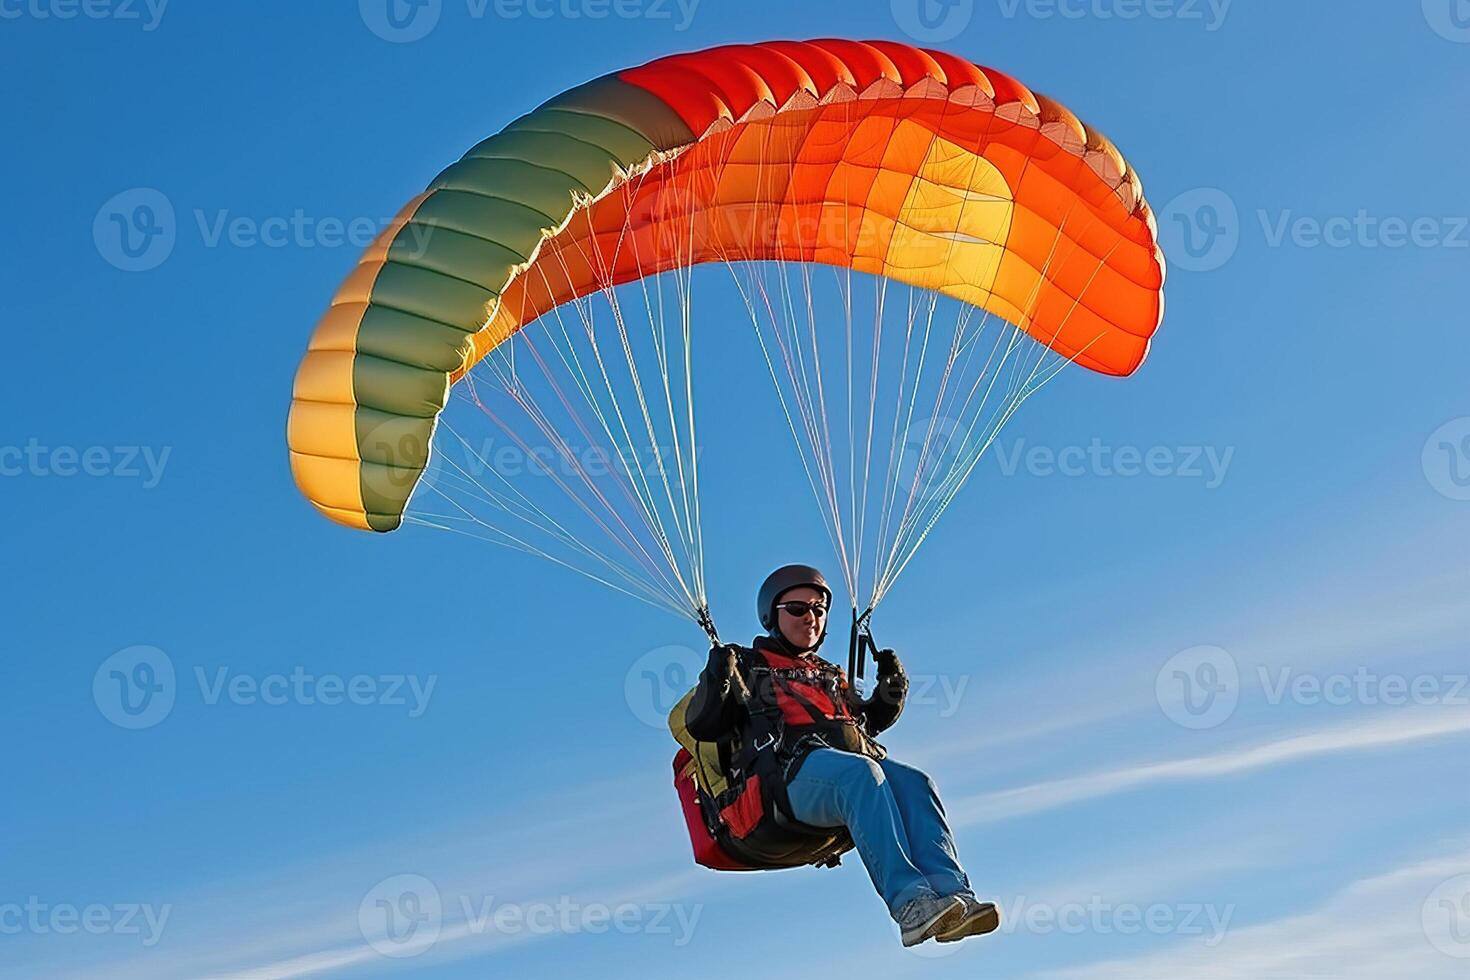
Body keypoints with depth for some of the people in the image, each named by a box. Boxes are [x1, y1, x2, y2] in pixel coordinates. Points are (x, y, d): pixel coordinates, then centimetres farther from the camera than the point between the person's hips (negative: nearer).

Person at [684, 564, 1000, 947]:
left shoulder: (830, 675, 38)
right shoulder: (747, 666, 22)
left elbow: (868, 721, 40)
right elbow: (700, 726, 12)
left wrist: (889, 693, 21)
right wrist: (715, 682, -7)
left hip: (864, 758, 5)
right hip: (794, 767, -5)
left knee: (914, 781, -29)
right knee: (859, 774, -38)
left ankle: (952, 894, -48)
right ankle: (909, 903, -51)